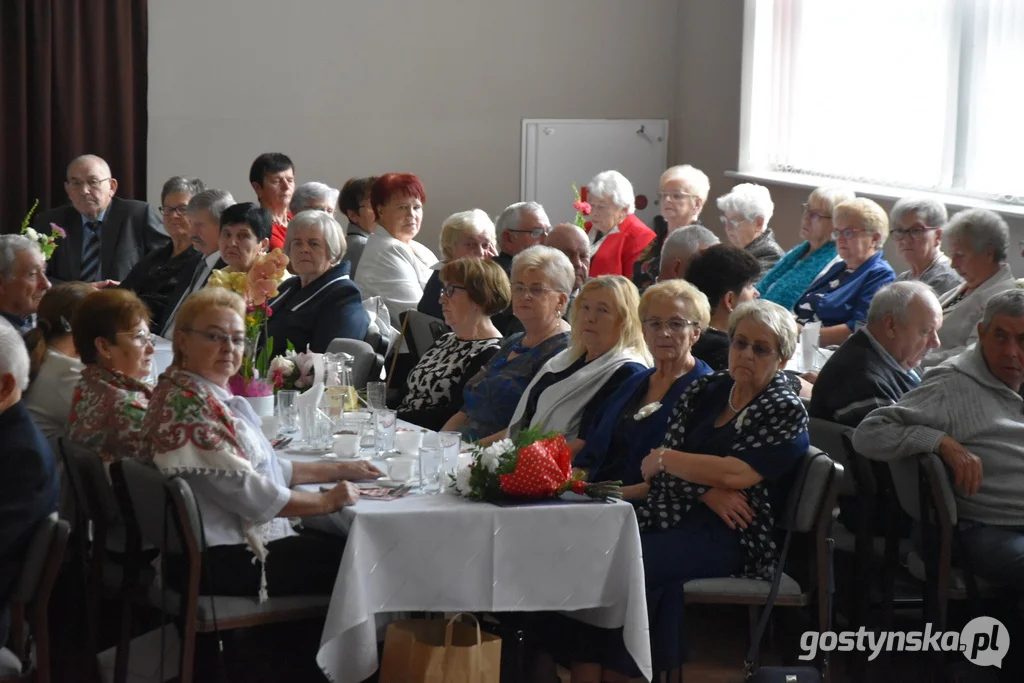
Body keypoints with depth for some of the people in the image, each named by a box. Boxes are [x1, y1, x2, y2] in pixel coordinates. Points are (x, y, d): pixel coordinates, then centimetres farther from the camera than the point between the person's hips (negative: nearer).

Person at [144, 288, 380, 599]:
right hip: (218, 562, -10)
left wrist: (338, 470, 16)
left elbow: (265, 465, 20)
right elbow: (247, 494, -21)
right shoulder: (187, 405, -20)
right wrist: (326, 501, -11)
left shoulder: (211, 395, 12)